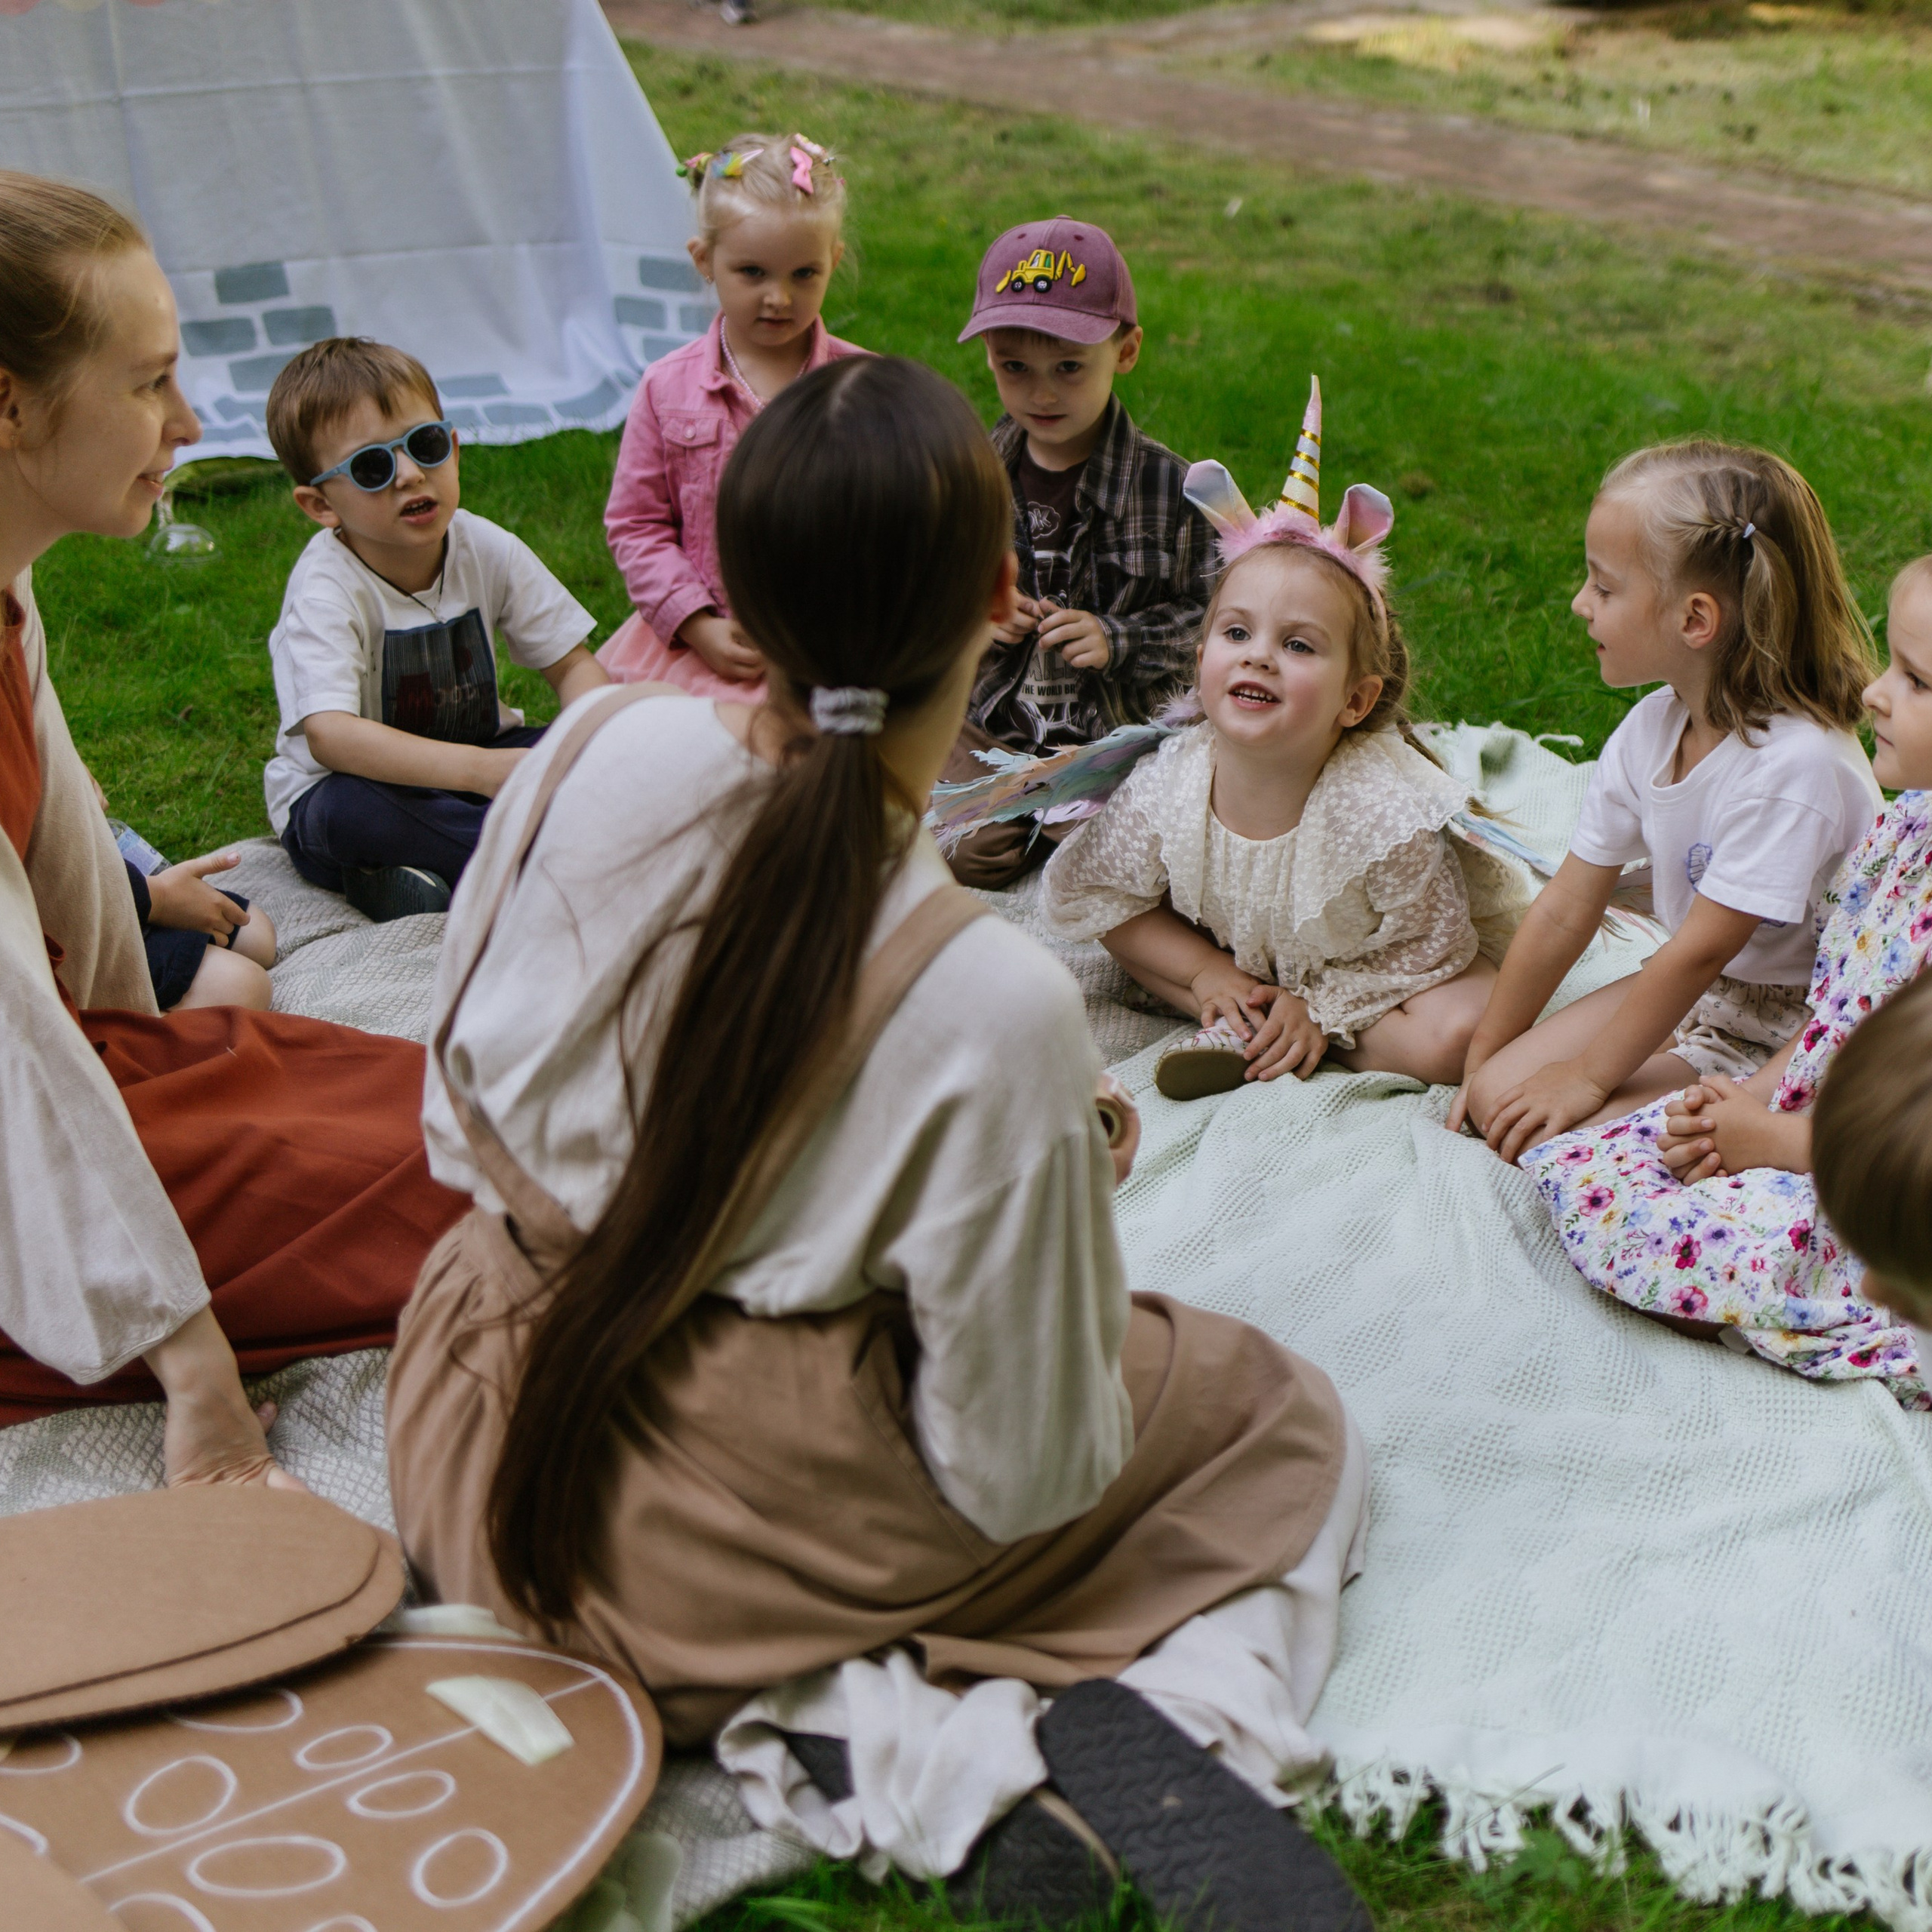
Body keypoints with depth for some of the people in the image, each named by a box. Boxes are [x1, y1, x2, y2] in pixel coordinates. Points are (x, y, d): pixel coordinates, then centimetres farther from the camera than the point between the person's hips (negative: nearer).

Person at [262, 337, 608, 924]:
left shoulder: (488, 551, -8)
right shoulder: (326, 588, -23)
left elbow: (572, 663, 0)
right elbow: (327, 734, -38)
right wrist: (480, 771, -48)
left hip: (471, 757, 5)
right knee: (350, 807, -39)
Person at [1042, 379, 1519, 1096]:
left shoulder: (1387, 815, -34)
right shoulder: (1164, 787, -24)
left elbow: (1424, 954, -20)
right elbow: (1110, 902, -8)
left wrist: (1317, 1010, -26)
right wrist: (1206, 972, -19)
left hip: (1358, 975, -3)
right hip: (1236, 959, 4)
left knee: (1458, 1035, -29)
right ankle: (1249, 1029, -14)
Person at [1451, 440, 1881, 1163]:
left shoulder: (1793, 764, -29)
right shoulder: (1649, 730, -5)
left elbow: (1700, 952, -24)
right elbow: (1564, 912, 2)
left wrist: (1590, 1076, -15)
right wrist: (1483, 1056, 7)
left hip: (1789, 1040, -7)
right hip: (1694, 995, 7)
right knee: (1501, 1095, -8)